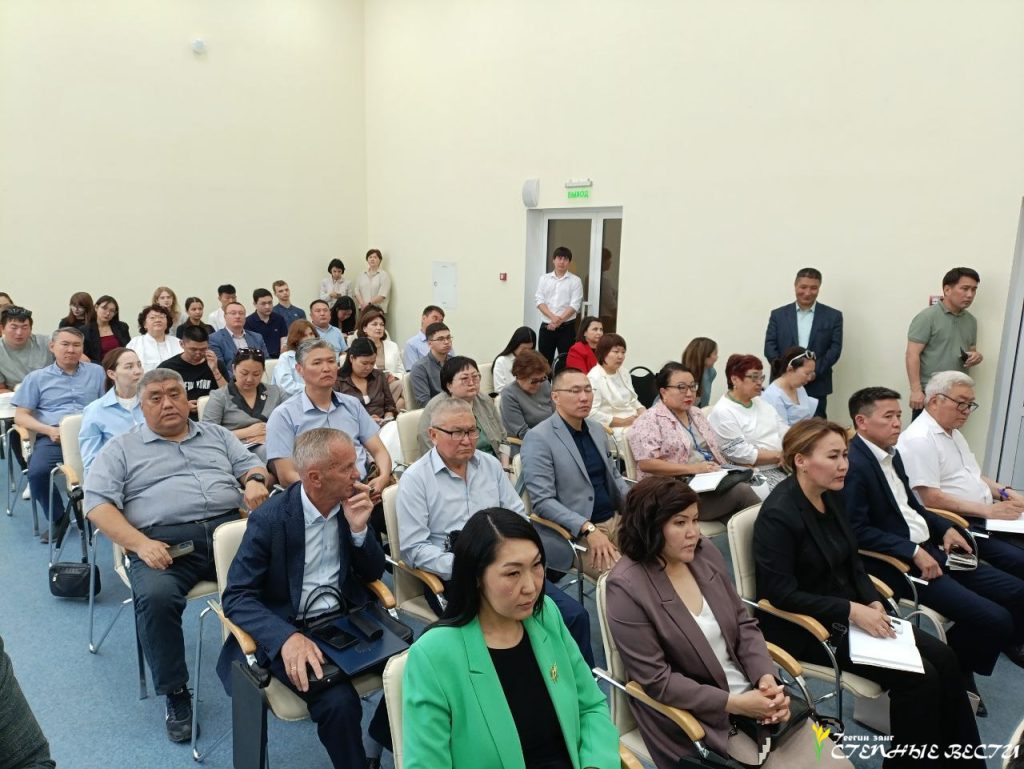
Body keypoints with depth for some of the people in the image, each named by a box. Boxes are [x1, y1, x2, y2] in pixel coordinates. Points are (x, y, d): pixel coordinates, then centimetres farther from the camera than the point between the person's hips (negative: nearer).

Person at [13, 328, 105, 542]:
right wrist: (49, 430, -6)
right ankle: (58, 519, -4)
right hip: (53, 438, 1)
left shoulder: (97, 372, 21)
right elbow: (21, 416, 12)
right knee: (37, 472, -30)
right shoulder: (37, 378, 19)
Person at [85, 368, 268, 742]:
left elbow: (252, 466, 19)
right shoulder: (121, 449, 16)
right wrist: (140, 544, -12)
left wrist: (256, 481, -8)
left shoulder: (216, 434, 24)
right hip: (164, 541, -1)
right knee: (155, 598, -32)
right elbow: (98, 503, 4)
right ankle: (176, 694, -11)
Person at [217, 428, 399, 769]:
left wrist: (359, 529, -15)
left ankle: (386, 731, 9)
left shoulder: (353, 502, -2)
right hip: (290, 628, -4)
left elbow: (372, 574, 5)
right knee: (338, 701, -29)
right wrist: (288, 637, -33)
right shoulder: (270, 519, -16)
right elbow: (237, 598, -16)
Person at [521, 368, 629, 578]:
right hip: (576, 533, -7)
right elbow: (543, 501, -18)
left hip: (617, 519, 7)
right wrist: (589, 529, -26)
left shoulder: (596, 429, 11)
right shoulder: (538, 439, -13)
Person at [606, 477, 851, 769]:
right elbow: (656, 680, -18)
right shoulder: (626, 587, -20)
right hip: (698, 717, -5)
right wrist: (734, 704, -18)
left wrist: (766, 678, -11)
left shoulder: (705, 553, -1)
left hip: (752, 693, 6)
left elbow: (744, 624, 6)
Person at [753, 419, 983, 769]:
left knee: (942, 657, -3)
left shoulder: (832, 495, 2)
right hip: (805, 626, -8)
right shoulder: (779, 514, -23)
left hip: (848, 609, 8)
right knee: (917, 676, -15)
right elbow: (781, 594, -23)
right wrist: (852, 612, -22)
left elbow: (852, 561, 12)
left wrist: (872, 601, -5)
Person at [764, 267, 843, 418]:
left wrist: (814, 371, -13)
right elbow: (770, 347, 2)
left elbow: (835, 349, 0)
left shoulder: (833, 316, 7)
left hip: (816, 387, 0)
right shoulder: (778, 314, 8)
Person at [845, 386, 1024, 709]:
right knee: (996, 619, -15)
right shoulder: (854, 465, -20)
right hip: (899, 565, -10)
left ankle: (960, 663, 24)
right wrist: (914, 552, -22)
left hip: (929, 549, 10)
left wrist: (945, 528, 6)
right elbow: (857, 530, -24)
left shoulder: (891, 454, 10)